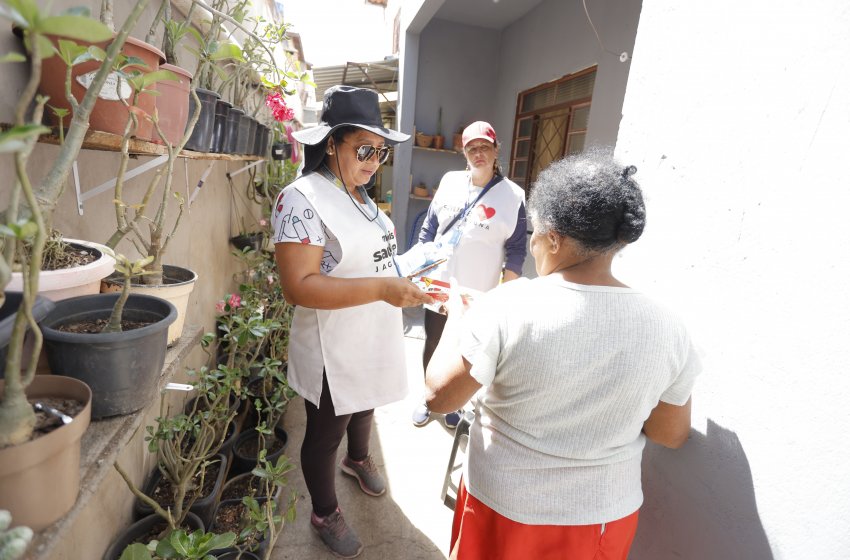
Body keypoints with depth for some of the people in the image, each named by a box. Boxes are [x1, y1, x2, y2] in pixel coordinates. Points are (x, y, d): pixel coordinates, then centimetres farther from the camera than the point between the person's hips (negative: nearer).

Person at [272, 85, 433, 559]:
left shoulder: (359, 194, 6)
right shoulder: (302, 199, -22)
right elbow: (299, 286, -28)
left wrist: (404, 280, 5)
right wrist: (381, 288, -35)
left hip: (375, 340, 8)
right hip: (335, 350, -8)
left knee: (364, 407, 30)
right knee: (325, 433, 15)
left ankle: (358, 458, 61)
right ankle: (325, 514, 42)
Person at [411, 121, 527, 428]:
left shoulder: (513, 195, -8)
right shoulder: (449, 181, 0)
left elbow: (516, 251, -7)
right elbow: (429, 228, 8)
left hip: (479, 295, -2)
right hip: (439, 286, 3)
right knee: (432, 344, 15)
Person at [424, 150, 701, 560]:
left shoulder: (506, 307, -26)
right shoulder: (666, 329, -15)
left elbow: (439, 396, -17)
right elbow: (672, 435, -1)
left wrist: (455, 316, -5)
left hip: (506, 509, -2)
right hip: (605, 515, 3)